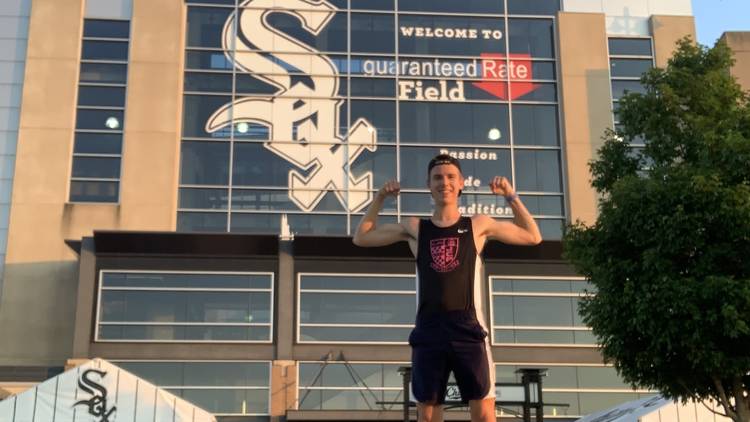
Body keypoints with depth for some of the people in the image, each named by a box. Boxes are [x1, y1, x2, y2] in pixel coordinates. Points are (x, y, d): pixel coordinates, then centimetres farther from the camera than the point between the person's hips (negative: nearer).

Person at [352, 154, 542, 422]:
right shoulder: (414, 228, 13)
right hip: (428, 331, 2)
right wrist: (380, 198, 13)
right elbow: (361, 238, 21)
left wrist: (511, 196, 10)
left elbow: (533, 237, 18)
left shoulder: (478, 225, 10)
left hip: (468, 329, -1)